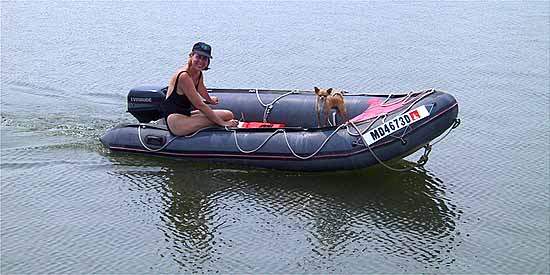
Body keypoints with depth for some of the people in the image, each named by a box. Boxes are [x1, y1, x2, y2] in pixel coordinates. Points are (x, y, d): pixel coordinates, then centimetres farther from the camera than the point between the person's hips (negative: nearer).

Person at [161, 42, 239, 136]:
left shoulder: (198, 74, 6)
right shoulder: (184, 76, -21)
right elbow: (200, 105, -21)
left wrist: (210, 100, 51)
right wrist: (222, 123, -20)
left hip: (187, 114, 10)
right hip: (176, 122, -10)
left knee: (228, 114, -6)